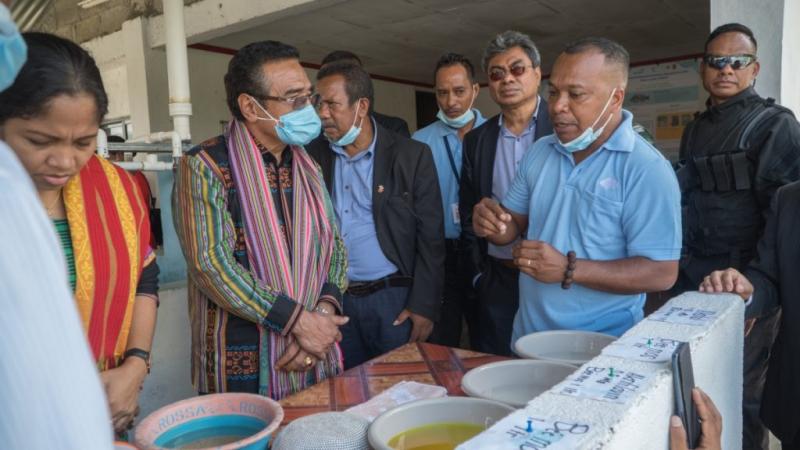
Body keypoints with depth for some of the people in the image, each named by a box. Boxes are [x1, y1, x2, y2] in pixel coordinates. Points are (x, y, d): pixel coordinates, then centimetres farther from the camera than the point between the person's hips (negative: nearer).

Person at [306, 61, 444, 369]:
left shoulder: (412, 156, -6)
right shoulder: (314, 156, 3)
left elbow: (431, 238, -6)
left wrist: (424, 306, -9)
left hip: (395, 298, -3)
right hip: (336, 300, 3)